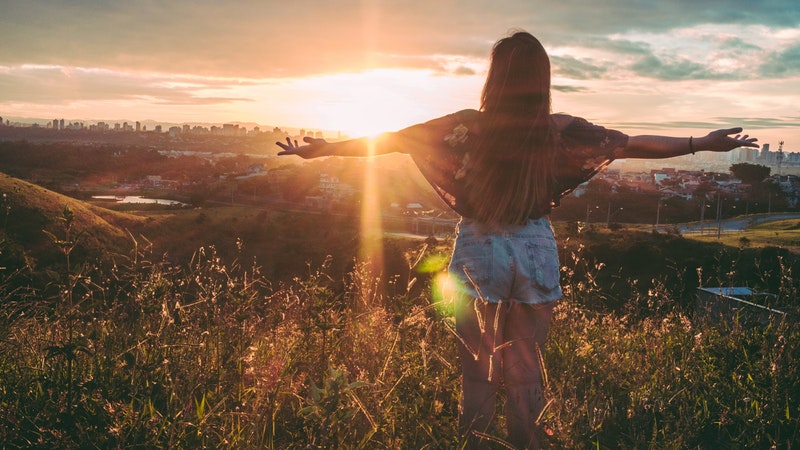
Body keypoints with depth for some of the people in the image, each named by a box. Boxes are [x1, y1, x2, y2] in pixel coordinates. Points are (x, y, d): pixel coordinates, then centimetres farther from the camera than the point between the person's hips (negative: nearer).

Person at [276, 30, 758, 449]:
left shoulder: (470, 126, -13)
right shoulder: (560, 131, -9)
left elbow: (391, 139, -8)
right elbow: (635, 143, 0)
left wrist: (321, 148, 2)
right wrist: (703, 143, 13)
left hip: (480, 255, -1)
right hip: (535, 255, 1)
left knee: (478, 365, 14)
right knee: (527, 366, 15)